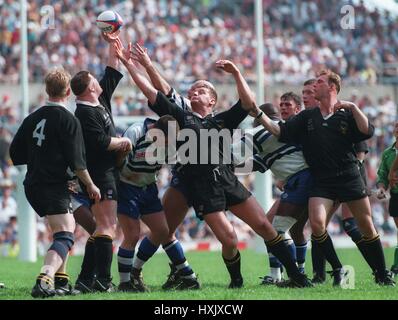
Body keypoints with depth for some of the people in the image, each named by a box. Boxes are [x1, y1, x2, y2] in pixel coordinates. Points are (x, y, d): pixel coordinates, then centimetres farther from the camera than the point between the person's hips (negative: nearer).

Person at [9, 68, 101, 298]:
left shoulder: (33, 118, 10)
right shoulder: (68, 120, -10)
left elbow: (16, 154, 12)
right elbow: (76, 161, -14)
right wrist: (90, 185, -2)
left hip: (33, 184, 8)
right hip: (54, 186, -8)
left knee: (68, 225, 25)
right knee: (64, 235, -13)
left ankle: (60, 279, 24)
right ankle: (44, 281, -35)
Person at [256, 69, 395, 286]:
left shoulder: (346, 114, 4)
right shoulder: (307, 117, 13)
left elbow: (367, 132, -11)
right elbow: (279, 131, 7)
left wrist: (352, 107, -14)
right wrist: (259, 114, -3)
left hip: (349, 177, -2)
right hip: (321, 182, 2)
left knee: (366, 226, -1)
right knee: (316, 222, -19)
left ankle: (382, 275, 13)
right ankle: (337, 271, -4)